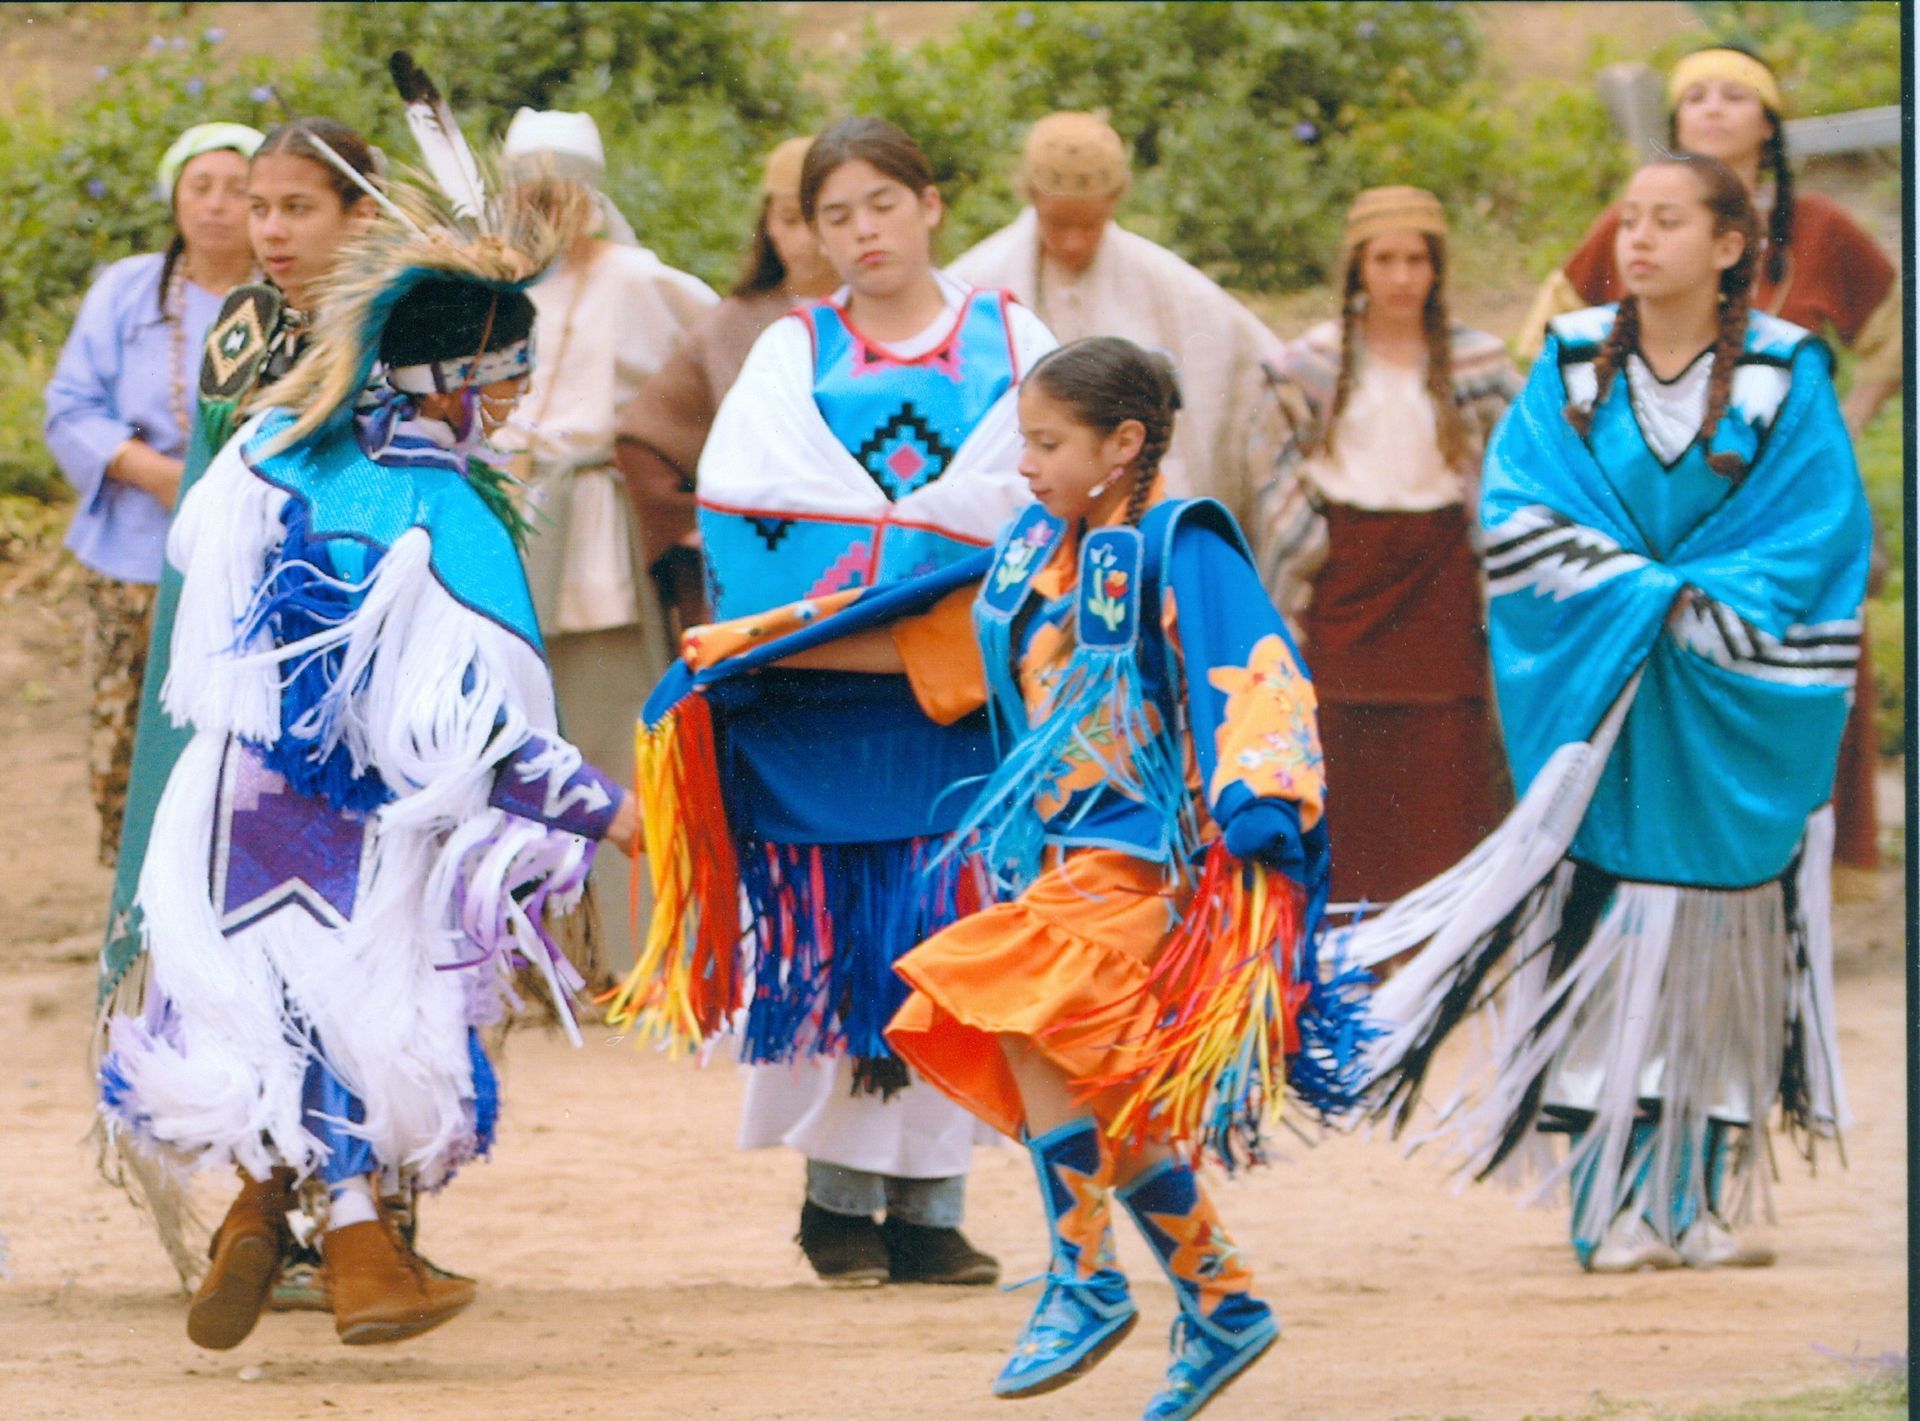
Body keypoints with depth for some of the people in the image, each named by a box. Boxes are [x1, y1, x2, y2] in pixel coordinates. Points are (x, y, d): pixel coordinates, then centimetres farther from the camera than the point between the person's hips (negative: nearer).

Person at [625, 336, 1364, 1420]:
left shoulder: (1182, 549, -8)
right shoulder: (1040, 552, 13)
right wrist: (759, 647, 27)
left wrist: (1255, 814, -33)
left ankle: (1087, 1280, -14)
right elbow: (921, 639, 24)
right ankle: (1223, 1303, 14)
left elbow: (1257, 683, -18)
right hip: (1062, 861, 8)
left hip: (1145, 854, -8)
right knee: (1109, 1103, 5)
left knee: (1021, 1014, -22)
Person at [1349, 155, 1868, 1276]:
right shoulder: (1573, 365, 5)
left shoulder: (1784, 377, 1)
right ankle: (1616, 1207, -5)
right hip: (1599, 709, 1)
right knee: (1608, 941, -6)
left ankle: (1706, 1201, 9)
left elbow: (1817, 538, -4)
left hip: (1731, 713, -1)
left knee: (1717, 937, 0)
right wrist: (1638, 596, -15)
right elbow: (1519, 512, -1)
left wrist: (1694, 610, -15)